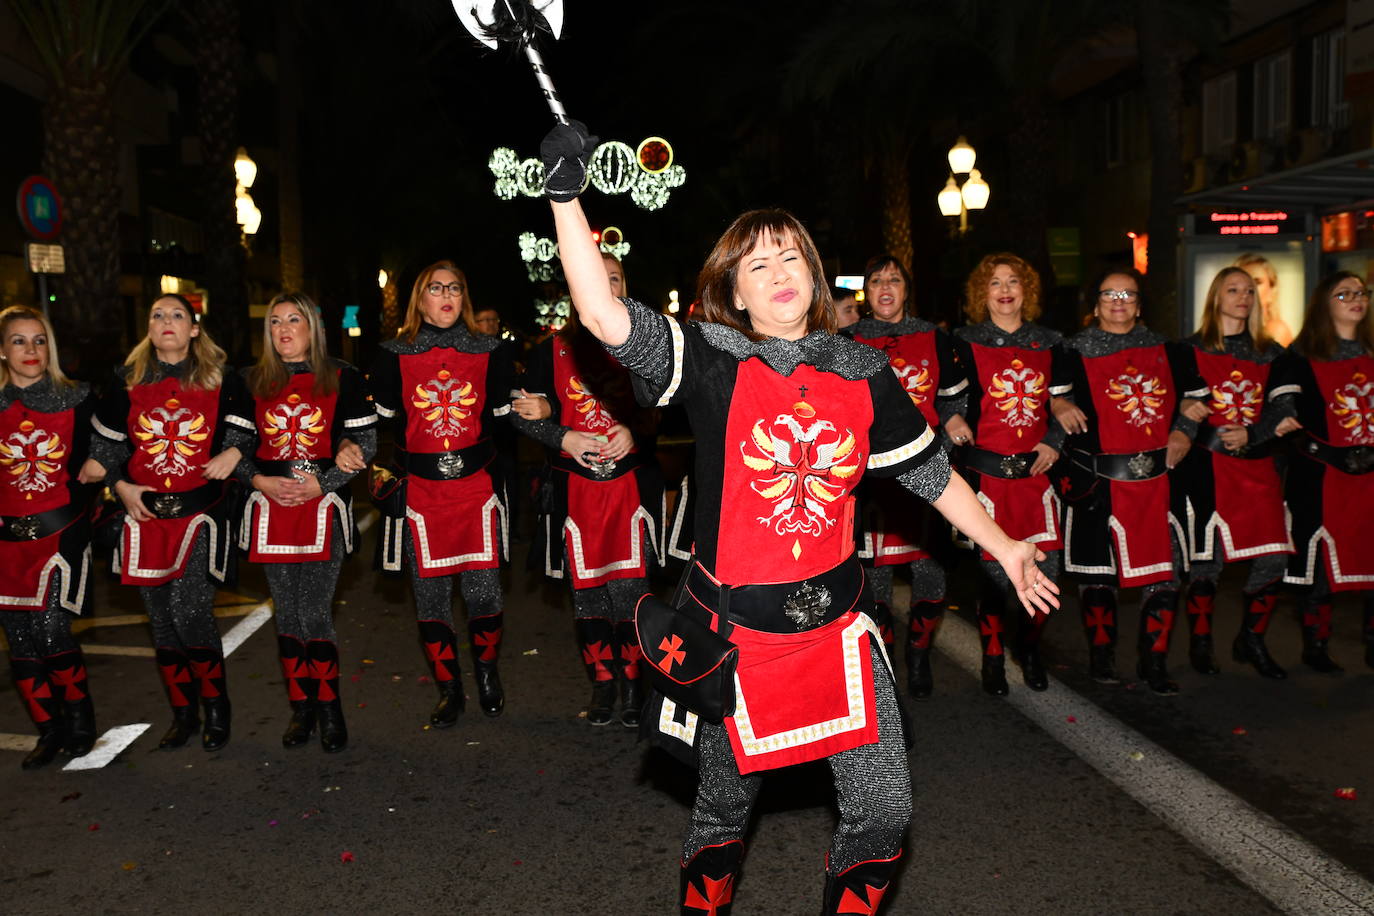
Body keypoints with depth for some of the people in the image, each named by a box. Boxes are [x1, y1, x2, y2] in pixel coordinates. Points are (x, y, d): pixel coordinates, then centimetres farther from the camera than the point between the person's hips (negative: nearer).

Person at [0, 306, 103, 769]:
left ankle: (79, 716, 10)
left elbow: (93, 460, 12)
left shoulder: (76, 398, 2)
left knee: (50, 627, -13)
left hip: (62, 531, -2)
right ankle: (49, 731, 20)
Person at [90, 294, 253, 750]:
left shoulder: (221, 381, 3)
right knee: (162, 619, 8)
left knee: (190, 613, -13)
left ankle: (216, 707, 7)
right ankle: (183, 713, 22)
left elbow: (244, 433, 8)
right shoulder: (127, 382, 9)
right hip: (146, 515, 3)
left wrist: (233, 453, -12)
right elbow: (106, 446, 16)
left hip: (200, 512, -3)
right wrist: (121, 486, 3)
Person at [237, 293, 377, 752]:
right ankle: (301, 708, 20)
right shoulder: (252, 382, 10)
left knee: (314, 614, -8)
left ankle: (329, 709, 8)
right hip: (270, 508, 4)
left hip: (324, 506, -3)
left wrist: (321, 483, -11)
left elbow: (365, 444, 0)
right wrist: (260, 480, -6)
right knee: (286, 613, 8)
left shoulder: (343, 378, 2)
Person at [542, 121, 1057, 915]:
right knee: (725, 805, 14)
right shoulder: (711, 360, -7)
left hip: (836, 620, 3)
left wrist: (1003, 547, 19)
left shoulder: (863, 374, 3)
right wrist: (568, 198, -26)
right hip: (736, 626, -3)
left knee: (884, 811, 6)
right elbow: (607, 318, -21)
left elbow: (930, 470, 13)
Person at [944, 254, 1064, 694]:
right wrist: (953, 421, -17)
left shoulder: (1048, 343, 12)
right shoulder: (966, 342, 3)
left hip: (1036, 470, 3)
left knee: (1047, 567, 0)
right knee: (994, 568, -2)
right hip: (986, 472, -3)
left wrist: (1054, 442, 3)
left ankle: (1029, 646, 26)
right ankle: (993, 656, 17)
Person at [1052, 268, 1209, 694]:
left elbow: (1195, 393, 22)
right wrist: (1061, 406, -14)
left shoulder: (1163, 349, 14)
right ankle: (1101, 656, 18)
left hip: (1157, 478, 3)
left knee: (1165, 571, -1)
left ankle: (1154, 662, 11)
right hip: (1099, 481, -2)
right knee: (1098, 571, 3)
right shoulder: (1075, 350, 4)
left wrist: (1184, 430, 6)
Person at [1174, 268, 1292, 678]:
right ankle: (1200, 644, 13)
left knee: (1273, 557, -2)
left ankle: (1251, 641, 16)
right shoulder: (1193, 350, 6)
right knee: (1206, 557, -3)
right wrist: (1217, 439, -9)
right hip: (1206, 467, -3)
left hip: (1258, 466, 4)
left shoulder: (1270, 353, 14)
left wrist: (1249, 435, -10)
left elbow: (1280, 410, 7)